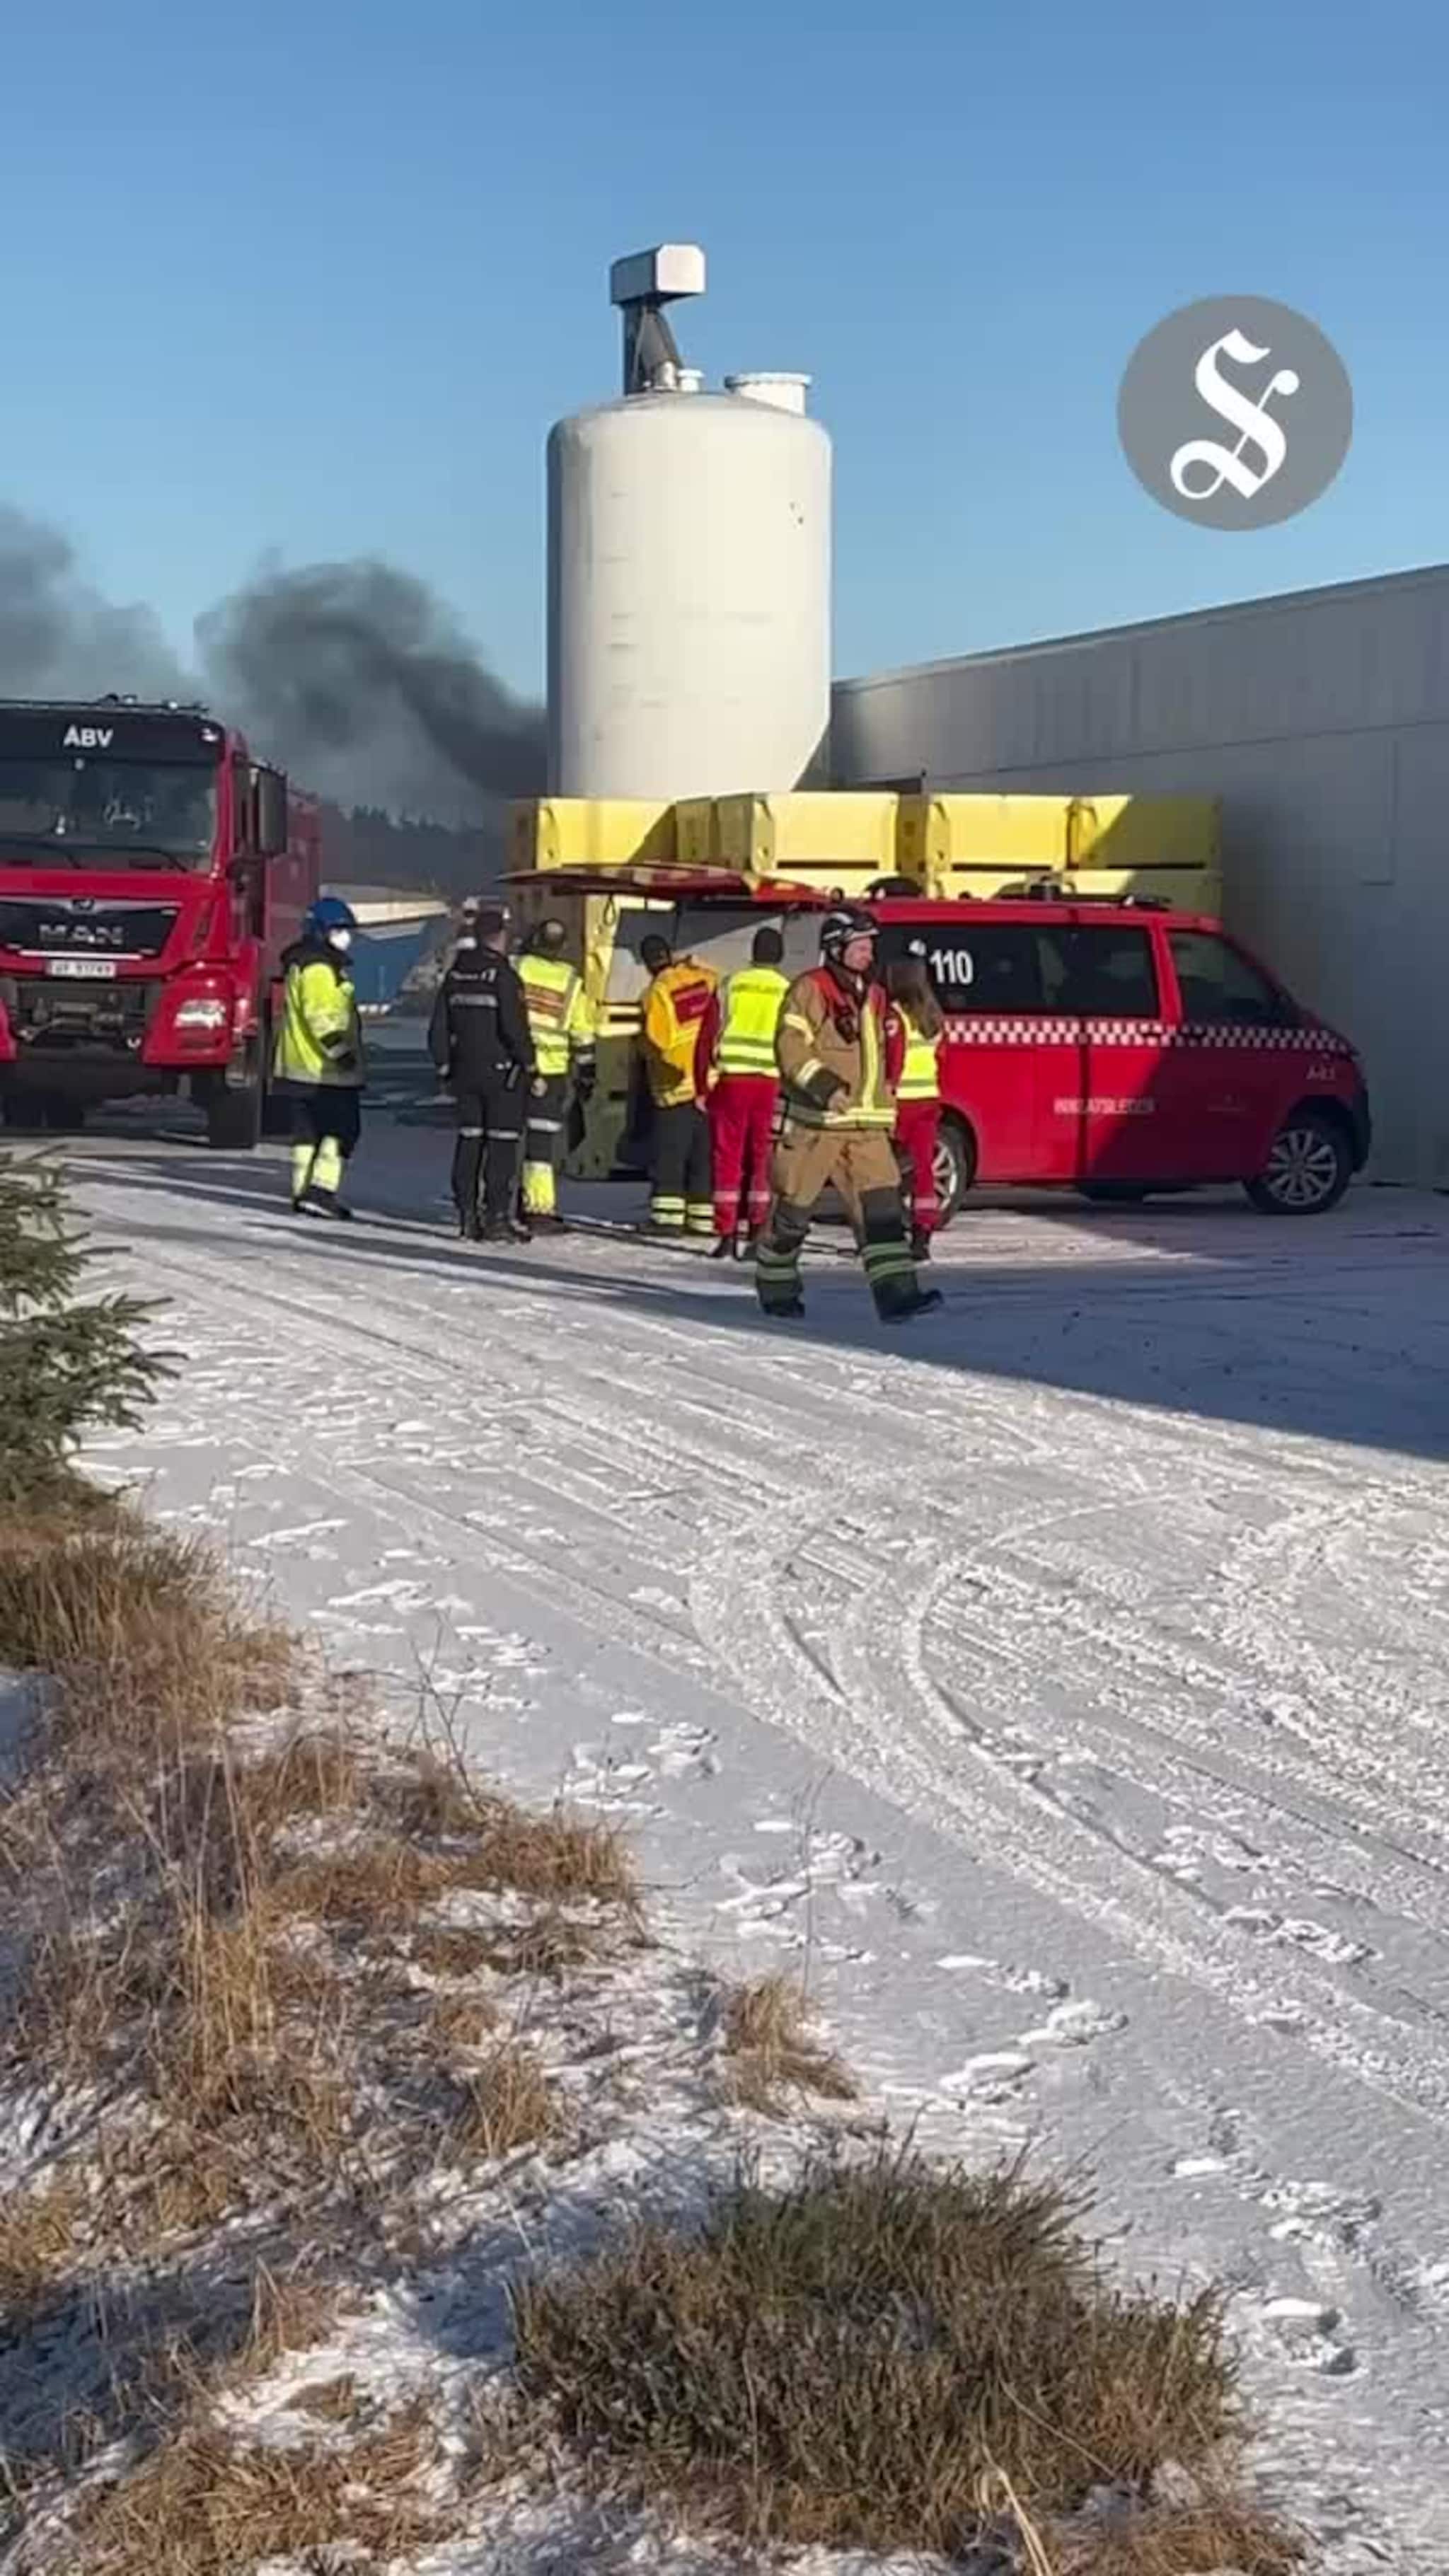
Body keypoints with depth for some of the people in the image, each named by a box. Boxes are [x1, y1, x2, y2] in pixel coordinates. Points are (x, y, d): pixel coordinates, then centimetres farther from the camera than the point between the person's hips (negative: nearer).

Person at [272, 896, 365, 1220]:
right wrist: (339, 1050, -23)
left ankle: (304, 1193, 12)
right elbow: (321, 1016, -23)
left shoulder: (303, 964, 21)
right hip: (326, 1070, -11)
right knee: (342, 1129, -7)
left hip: (302, 1067, 11)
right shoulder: (319, 968, -14)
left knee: (308, 1131, 11)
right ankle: (321, 1190, -13)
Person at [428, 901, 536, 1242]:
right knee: (502, 1144, -2)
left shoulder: (455, 974, 8)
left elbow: (438, 1028, 11)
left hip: (466, 1072, 6)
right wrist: (529, 1064, -7)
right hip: (502, 1072, -6)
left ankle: (467, 1214, 12)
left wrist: (445, 1066, 19)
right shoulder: (503, 975, -13)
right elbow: (515, 1027, -18)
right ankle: (496, 1217, -5)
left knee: (469, 1140, 11)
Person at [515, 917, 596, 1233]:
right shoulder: (572, 982, 2)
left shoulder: (516, 968, -1)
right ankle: (538, 1207, 0)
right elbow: (582, 1035, 6)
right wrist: (586, 1075, 15)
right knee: (543, 1139, 2)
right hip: (550, 1072, 0)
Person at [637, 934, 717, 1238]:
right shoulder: (706, 978, 1)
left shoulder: (659, 992, -13)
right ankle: (704, 1219, 10)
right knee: (706, 1155, 10)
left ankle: (667, 1216, -4)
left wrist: (642, 1042, 6)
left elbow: (655, 1042, -16)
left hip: (678, 1084, -5)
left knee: (669, 1153, 1)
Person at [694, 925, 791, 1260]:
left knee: (727, 1158, 5)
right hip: (772, 1083, 1)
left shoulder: (730, 985, 4)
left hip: (732, 1081, 0)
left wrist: (703, 1087, 8)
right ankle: (756, 1235, 6)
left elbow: (708, 1037, 2)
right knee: (763, 1160, 8)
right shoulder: (789, 992, 5)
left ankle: (727, 1236, 2)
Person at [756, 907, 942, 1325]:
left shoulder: (875, 997, 17)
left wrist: (885, 1107, 23)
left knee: (881, 1203, -8)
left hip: (866, 1125, 6)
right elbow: (791, 1048, -15)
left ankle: (896, 1292, -14)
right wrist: (825, 1085, -25)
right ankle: (775, 1288, 22)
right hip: (813, 1121, -6)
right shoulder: (809, 989, -7)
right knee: (793, 1207, 4)